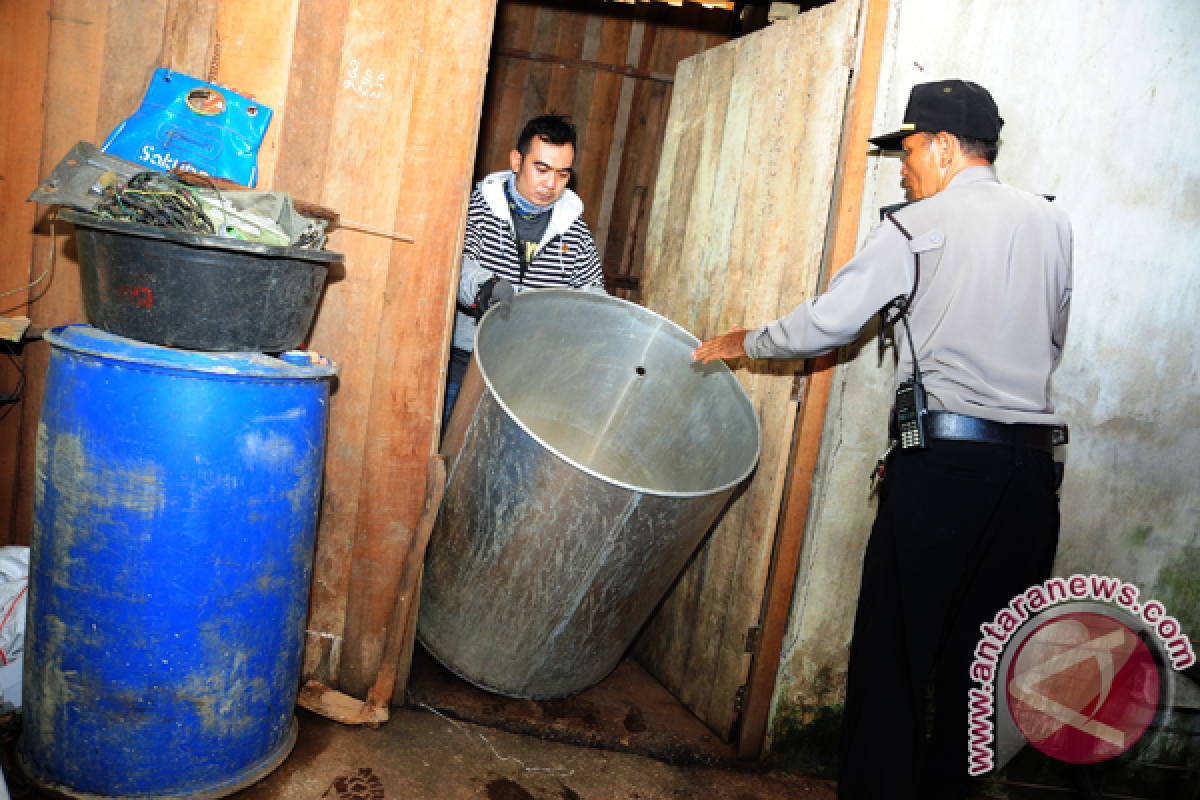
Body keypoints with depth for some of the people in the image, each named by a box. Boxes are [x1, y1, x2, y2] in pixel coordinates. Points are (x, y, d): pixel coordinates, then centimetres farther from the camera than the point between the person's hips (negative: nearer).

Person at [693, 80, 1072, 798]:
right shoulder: (1053, 223, 14)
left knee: (893, 654, 3)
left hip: (944, 462, -5)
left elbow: (828, 323, 1)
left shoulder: (918, 227, -1)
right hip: (1034, 466, 6)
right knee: (978, 660, 12)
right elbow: (1050, 344, 21)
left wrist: (742, 343, 15)